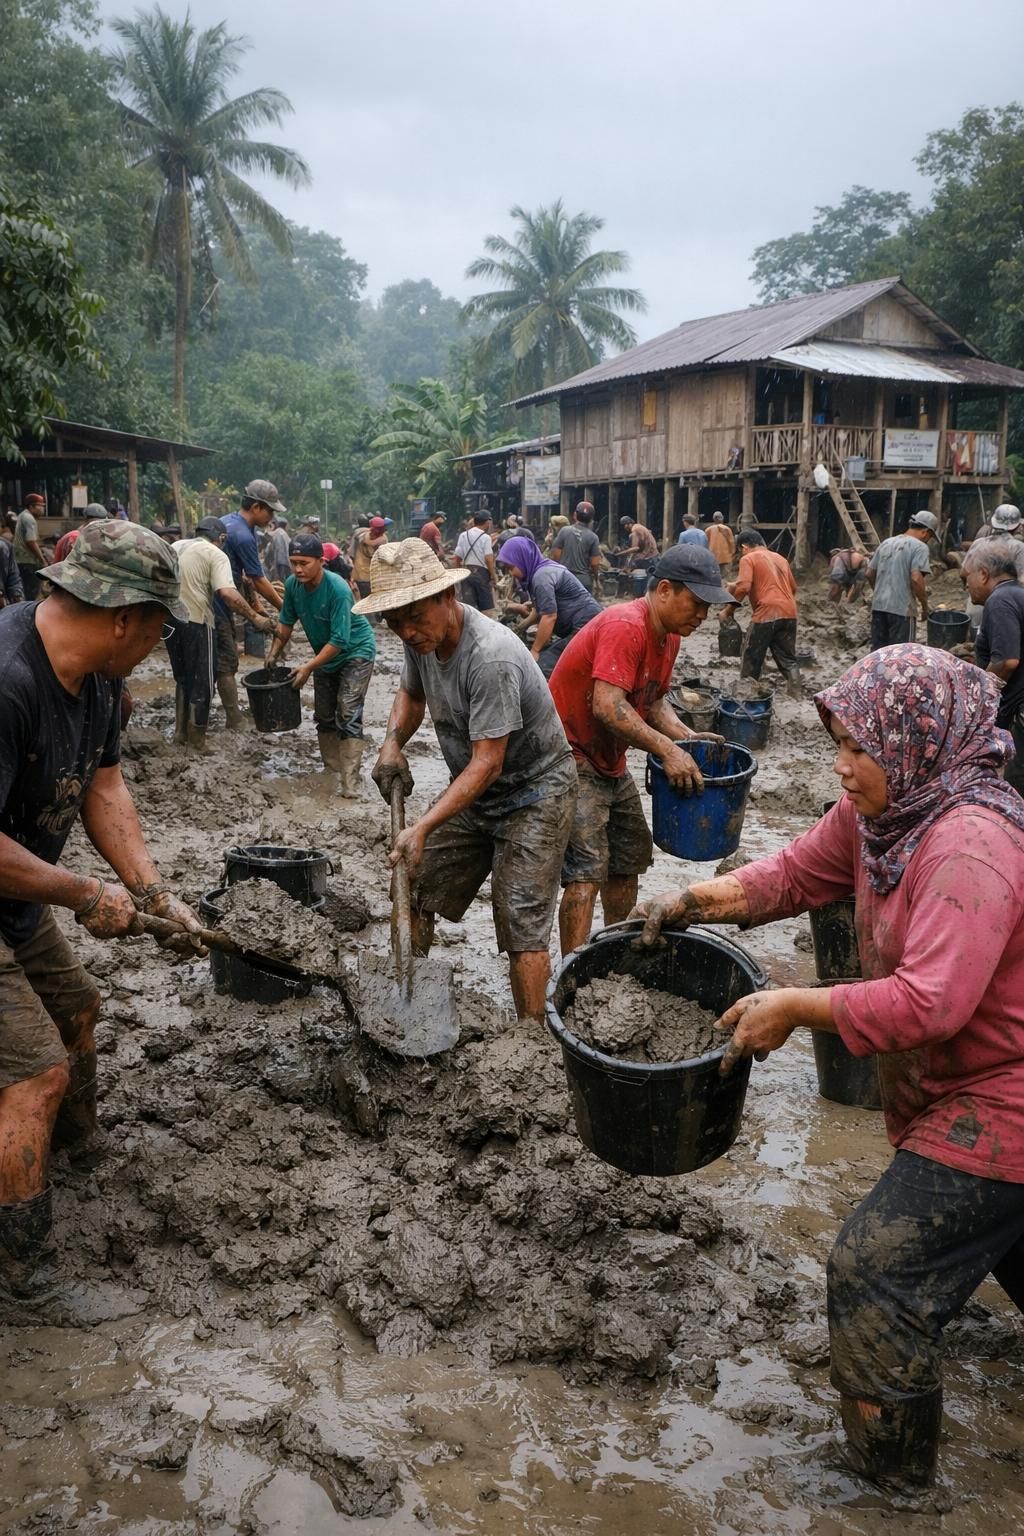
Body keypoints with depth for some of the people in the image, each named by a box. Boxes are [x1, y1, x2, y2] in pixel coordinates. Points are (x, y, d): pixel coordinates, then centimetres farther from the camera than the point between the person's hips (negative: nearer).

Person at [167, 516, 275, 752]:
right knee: (201, 683, 4)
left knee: (182, 678, 23)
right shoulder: (215, 554, -8)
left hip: (170, 619, 7)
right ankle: (196, 742, 9)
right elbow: (227, 593, -22)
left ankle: (181, 733, 29)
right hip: (195, 622, -7)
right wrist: (255, 617, -18)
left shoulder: (176, 547, 15)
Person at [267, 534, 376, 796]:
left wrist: (308, 668, -30)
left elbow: (339, 640, -31)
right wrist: (273, 655, -3)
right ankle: (332, 771, 25)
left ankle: (350, 782, -17)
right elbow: (286, 622, 4)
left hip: (355, 652, -7)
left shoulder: (338, 590, -31)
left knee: (348, 716, -15)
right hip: (324, 655, 7)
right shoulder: (293, 585, -13)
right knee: (324, 716, 11)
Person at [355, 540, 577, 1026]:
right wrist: (392, 744, -3)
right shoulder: (422, 638, -6)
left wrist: (422, 828, -34)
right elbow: (411, 693, 17)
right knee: (414, 891, 9)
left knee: (521, 926, -11)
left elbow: (487, 764, -30)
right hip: (473, 790, 8)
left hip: (532, 791, -8)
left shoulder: (491, 657, -32)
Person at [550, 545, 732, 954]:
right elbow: (607, 706, -33)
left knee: (631, 854, 19)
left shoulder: (668, 636, 7)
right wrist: (666, 749, -34)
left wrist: (688, 737, -1)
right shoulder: (625, 627, -24)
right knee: (588, 870, -16)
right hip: (571, 757, -10)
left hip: (610, 760, 10)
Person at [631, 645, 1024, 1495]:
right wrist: (694, 901, -11)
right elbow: (796, 873, 2)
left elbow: (930, 1002, -37)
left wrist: (794, 1008, -29)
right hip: (955, 1088, 10)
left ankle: (892, 1465, 17)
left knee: (874, 1266, -5)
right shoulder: (882, 808, -5)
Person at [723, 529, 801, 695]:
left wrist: (729, 610, -5)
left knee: (751, 660, 6)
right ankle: (796, 696, 8)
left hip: (766, 614, -6)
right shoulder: (780, 558, 22)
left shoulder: (748, 559, 0)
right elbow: (793, 588, 28)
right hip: (789, 614, 6)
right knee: (788, 659, 12)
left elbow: (743, 587, -14)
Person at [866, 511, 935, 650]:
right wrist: (925, 606, -7)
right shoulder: (919, 547, -7)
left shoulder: (886, 543, 15)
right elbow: (916, 579, -18)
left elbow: (870, 574, 18)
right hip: (901, 608, -7)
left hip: (878, 606, 7)